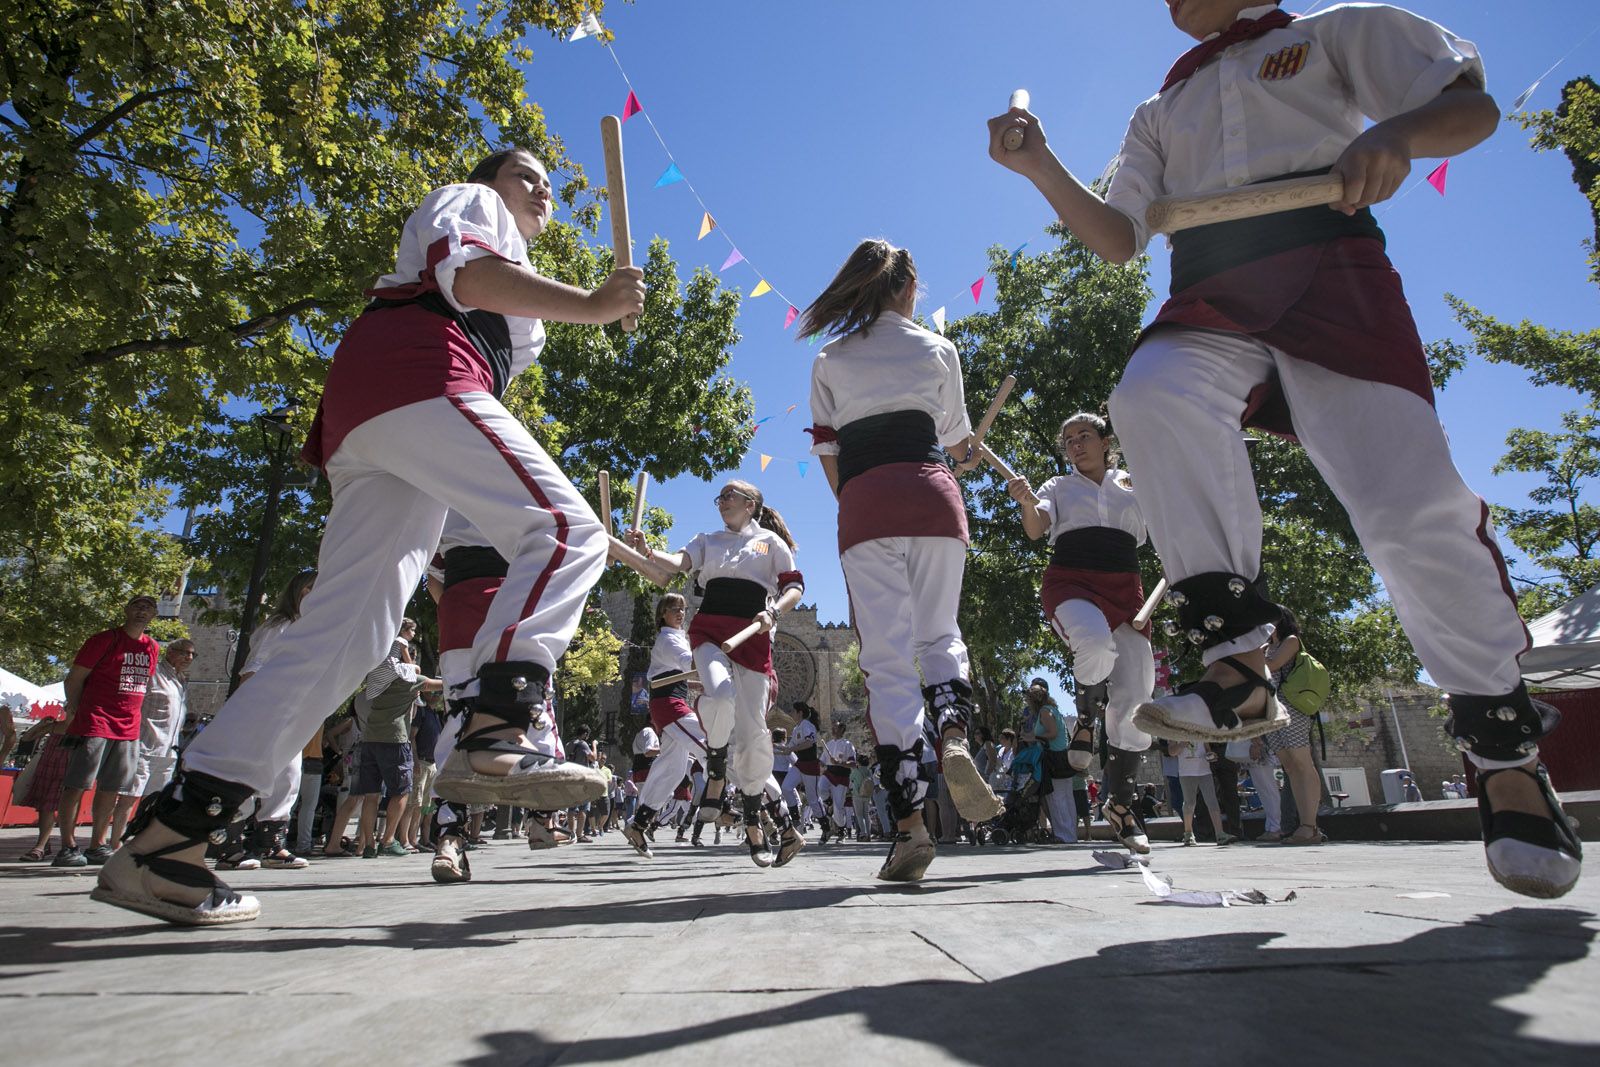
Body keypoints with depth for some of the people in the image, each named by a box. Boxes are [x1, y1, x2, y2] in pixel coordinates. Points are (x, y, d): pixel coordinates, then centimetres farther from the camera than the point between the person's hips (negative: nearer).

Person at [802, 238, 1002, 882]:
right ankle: (953, 738, -16)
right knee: (940, 635, 15)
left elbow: (827, 453, 12)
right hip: (929, 493, 1)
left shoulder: (829, 361, 17)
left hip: (863, 503, 0)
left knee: (887, 659, -3)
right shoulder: (937, 349, 17)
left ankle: (908, 822, -8)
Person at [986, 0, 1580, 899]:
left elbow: (1473, 103, 12)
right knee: (1152, 393, -34)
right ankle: (1240, 666, -32)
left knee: (1412, 503, -17)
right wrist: (1042, 168, 2)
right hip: (1211, 304, 3)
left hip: (1331, 276, -2)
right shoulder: (1162, 111, 29)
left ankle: (1509, 751, 4)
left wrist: (1395, 132, -12)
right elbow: (1115, 237, 17)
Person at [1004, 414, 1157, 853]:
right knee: (1095, 642, -38)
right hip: (1070, 582, -2)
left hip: (1124, 586, 3)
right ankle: (1086, 719, -6)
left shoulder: (1134, 484, 19)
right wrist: (1026, 501, -25)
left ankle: (1120, 804, 14)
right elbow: (1036, 527, -4)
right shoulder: (1059, 487, 15)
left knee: (1134, 701, -3)